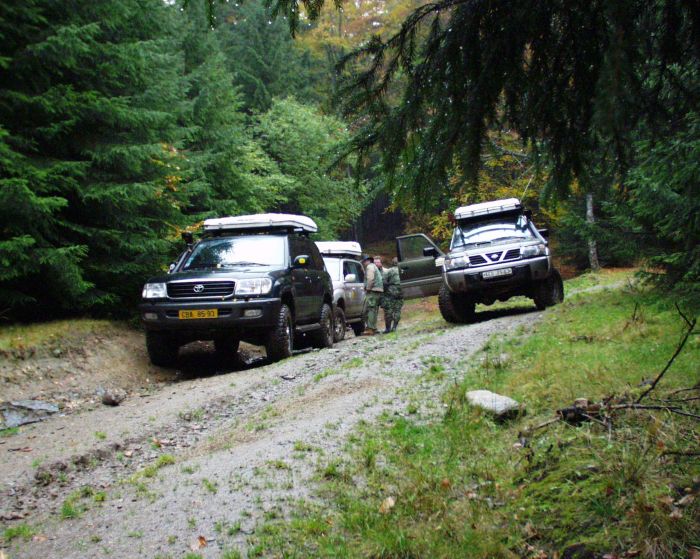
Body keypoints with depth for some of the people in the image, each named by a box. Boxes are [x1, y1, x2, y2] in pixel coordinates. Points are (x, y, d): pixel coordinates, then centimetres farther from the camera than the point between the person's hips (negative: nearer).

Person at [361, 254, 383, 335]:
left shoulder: (370, 267, -6)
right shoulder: (374, 266, 26)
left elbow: (370, 279, -18)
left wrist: (367, 288, -12)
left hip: (373, 290, -10)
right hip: (378, 291, 10)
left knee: (371, 309, -13)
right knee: (374, 310, 12)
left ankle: (370, 329, -19)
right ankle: (373, 328, 14)